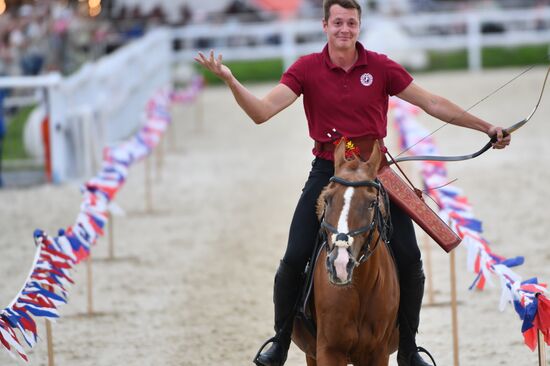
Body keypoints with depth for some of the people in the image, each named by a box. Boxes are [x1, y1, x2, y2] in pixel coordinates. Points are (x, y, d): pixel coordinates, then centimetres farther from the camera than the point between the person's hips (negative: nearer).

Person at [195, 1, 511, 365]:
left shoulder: (381, 68, -3)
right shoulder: (306, 69, -5)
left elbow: (434, 104, 3)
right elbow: (262, 111, -13)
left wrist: (485, 127, 3)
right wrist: (230, 81, -29)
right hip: (327, 170, -1)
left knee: (409, 259, -8)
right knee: (294, 259, -11)